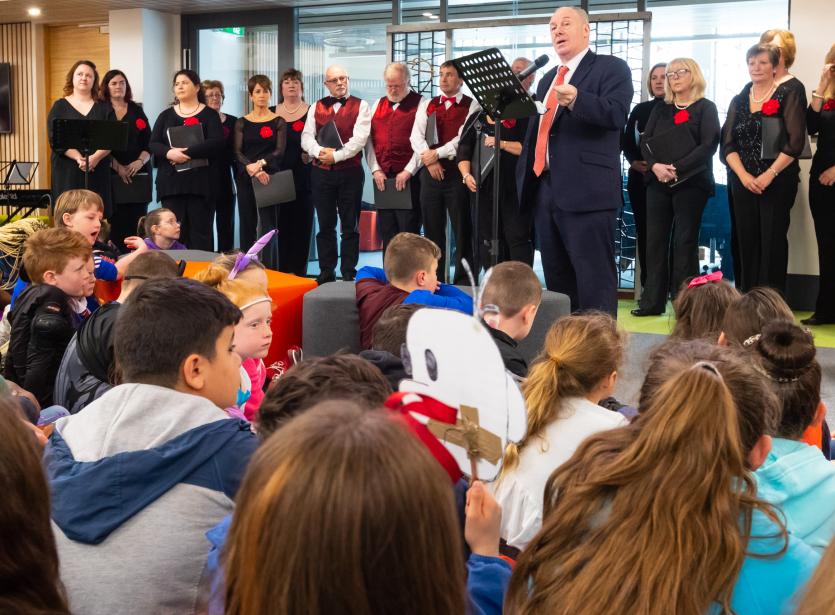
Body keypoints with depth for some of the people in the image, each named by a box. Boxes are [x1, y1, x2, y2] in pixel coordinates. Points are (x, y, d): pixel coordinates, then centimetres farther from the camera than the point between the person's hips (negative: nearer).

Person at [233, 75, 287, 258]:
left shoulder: (278, 122, 7)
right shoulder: (242, 123, 10)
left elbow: (280, 151, -3)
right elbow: (237, 152, 0)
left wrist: (261, 163, -18)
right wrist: (251, 167, -17)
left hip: (269, 177, -2)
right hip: (245, 178, 2)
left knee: (268, 224, -7)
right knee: (247, 224, 3)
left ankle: (270, 269, -8)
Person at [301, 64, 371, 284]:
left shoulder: (360, 106, 0)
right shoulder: (316, 107, 11)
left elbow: (359, 139, -11)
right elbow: (306, 137, 2)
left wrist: (336, 155, -16)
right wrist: (320, 152, -17)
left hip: (350, 171, -3)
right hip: (321, 172, 3)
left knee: (350, 226, 3)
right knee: (325, 225, 9)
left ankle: (349, 273, 9)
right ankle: (326, 272, 17)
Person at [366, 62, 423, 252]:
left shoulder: (420, 104, 0)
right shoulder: (378, 105, 17)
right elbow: (369, 139, 12)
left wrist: (408, 172, -13)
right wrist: (375, 169, 0)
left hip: (409, 178, -5)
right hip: (382, 178, 5)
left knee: (408, 229, -4)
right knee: (386, 230, 9)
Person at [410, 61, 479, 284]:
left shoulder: (472, 106, 1)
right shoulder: (427, 105, 14)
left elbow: (464, 138, -11)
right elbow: (416, 136, 2)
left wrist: (437, 153, -15)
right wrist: (429, 160, -12)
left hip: (457, 172, -4)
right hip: (431, 172, 4)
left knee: (462, 231, -1)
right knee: (432, 231, 7)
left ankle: (463, 282, 4)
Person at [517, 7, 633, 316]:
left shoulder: (611, 68, 0)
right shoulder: (548, 78, 23)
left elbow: (616, 114, -16)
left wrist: (576, 100, -33)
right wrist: (525, 177, 17)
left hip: (586, 191, -8)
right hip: (544, 189, 8)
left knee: (594, 278, -8)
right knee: (556, 278, 12)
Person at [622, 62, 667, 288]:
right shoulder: (640, 109, 14)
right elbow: (626, 141, 13)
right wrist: (634, 161, -5)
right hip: (640, 177, 4)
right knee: (643, 230, 4)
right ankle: (647, 284, 9)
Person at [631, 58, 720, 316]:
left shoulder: (706, 108, 3)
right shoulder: (660, 109, 16)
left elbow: (708, 145, -9)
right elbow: (645, 142, 7)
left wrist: (677, 168, -18)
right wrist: (655, 166, -14)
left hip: (691, 183, -4)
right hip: (658, 183, 4)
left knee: (685, 241, -4)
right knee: (655, 239, 1)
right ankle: (652, 300, 5)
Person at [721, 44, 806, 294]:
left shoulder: (788, 95, -1)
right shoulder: (738, 101, 12)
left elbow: (795, 142, -9)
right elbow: (728, 144, 6)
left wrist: (769, 175, -15)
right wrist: (743, 175, -9)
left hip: (777, 182, -4)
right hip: (743, 182, 4)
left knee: (773, 242, -4)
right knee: (746, 241, 4)